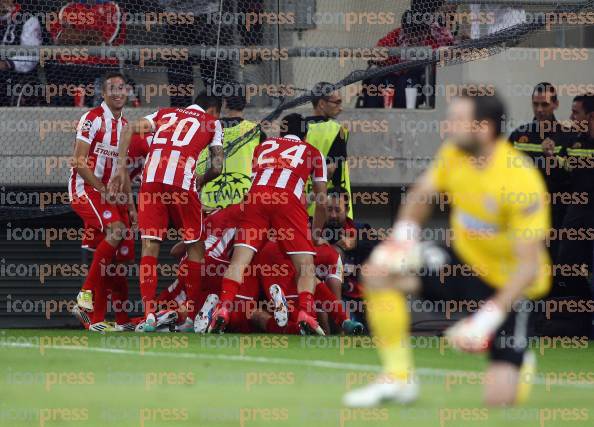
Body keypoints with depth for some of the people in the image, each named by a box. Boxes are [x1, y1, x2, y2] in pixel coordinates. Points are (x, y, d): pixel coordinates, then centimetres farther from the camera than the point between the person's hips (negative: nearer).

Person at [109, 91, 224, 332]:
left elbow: (129, 130, 12)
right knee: (195, 246, 15)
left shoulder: (165, 113, 28)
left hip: (151, 178, 2)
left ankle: (149, 314, -5)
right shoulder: (212, 123, 21)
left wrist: (121, 168, 10)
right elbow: (217, 168, 12)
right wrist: (201, 180, 33)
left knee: (150, 246, 6)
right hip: (182, 182, -2)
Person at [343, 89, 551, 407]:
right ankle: (398, 378, -4)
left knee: (500, 397, -15)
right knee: (379, 271, -14)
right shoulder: (453, 154, -9)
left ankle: (519, 364, 24)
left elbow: (529, 266, -27)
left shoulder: (521, 181, -28)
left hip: (507, 283, -6)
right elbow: (422, 192, 10)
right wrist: (404, 235, -10)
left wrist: (489, 318, -33)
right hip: (463, 261, 6)